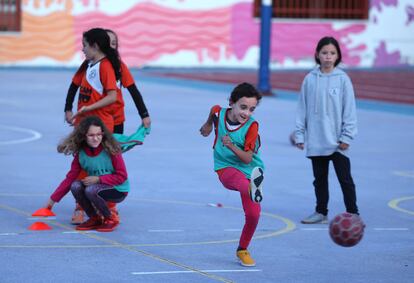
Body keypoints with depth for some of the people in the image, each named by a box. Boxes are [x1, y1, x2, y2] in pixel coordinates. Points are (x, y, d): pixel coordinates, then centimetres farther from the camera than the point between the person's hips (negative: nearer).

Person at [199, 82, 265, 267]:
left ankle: (242, 250, 18)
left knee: (253, 214, -7)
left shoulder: (251, 126, -16)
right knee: (239, 178, -38)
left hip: (249, 170, 0)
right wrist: (208, 125, 38)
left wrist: (232, 146, -36)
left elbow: (248, 158, -20)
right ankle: (252, 189, -76)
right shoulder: (218, 112, -9)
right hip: (226, 168, 0)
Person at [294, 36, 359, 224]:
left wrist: (347, 136, -7)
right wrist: (299, 134, 4)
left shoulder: (342, 79, -5)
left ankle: (353, 214, 7)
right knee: (320, 179, 13)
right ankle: (321, 212, 23)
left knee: (345, 179, 1)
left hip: (336, 141, -3)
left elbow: (349, 109, -4)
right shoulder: (310, 79, 2)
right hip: (315, 141, 3)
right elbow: (302, 108, 6)